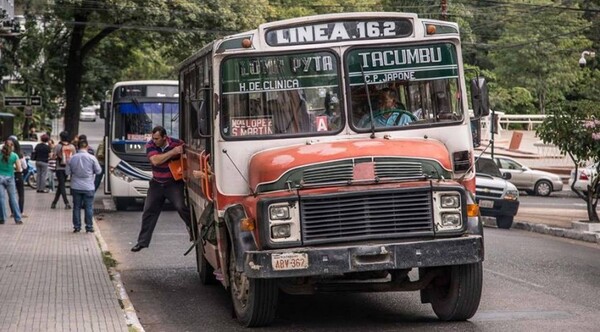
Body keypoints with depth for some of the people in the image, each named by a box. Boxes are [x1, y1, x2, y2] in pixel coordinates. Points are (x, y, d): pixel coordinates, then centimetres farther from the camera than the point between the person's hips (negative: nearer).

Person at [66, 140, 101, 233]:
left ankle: (76, 226, 11)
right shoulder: (92, 158, -10)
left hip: (76, 187, 1)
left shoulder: (72, 158, -5)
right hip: (88, 187, -1)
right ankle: (89, 227, 7)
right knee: (89, 207, 6)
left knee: (76, 207, 9)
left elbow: (67, 172, 0)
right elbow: (98, 171, -1)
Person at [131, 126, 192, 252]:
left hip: (174, 183, -3)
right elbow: (155, 160, -26)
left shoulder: (177, 143, -15)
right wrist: (173, 152, -30)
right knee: (148, 211, 6)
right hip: (156, 184, 3)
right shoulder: (150, 145, -9)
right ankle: (142, 241, 16)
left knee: (181, 207, -22)